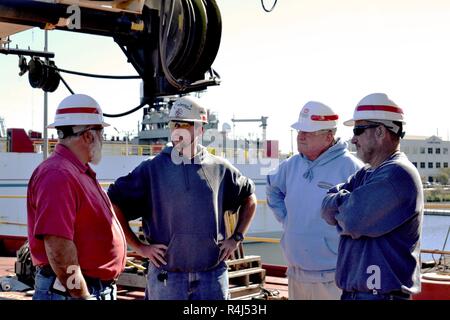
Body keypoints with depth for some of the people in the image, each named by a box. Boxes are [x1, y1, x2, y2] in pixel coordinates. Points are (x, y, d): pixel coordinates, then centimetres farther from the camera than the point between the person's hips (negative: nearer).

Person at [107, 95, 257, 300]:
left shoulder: (219, 169, 5)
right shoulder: (152, 169, -1)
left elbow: (249, 198, 19)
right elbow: (114, 203, -1)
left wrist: (236, 238, 11)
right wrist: (139, 247, -4)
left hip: (212, 277, 1)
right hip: (165, 280, -1)